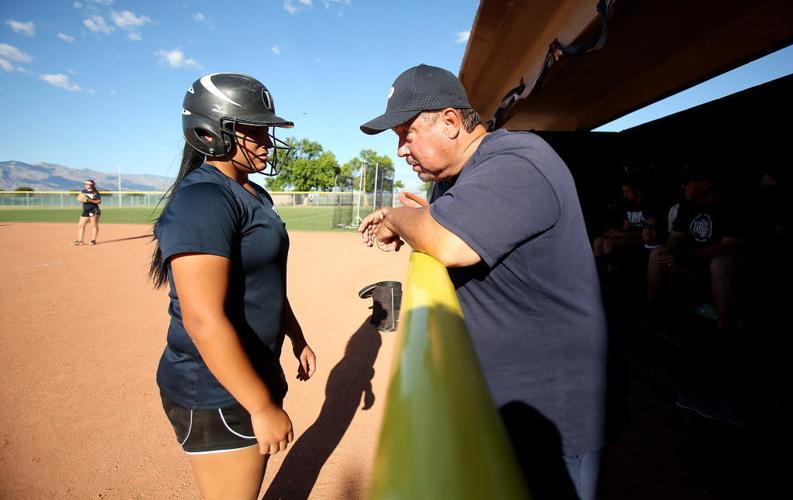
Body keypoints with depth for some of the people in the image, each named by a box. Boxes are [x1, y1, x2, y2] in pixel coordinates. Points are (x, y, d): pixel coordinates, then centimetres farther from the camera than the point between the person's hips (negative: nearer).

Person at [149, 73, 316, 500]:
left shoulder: (256, 195, 9)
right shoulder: (203, 200, -23)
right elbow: (203, 320, -29)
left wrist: (297, 339, 21)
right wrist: (263, 407, -24)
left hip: (255, 369, 9)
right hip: (217, 395, -9)